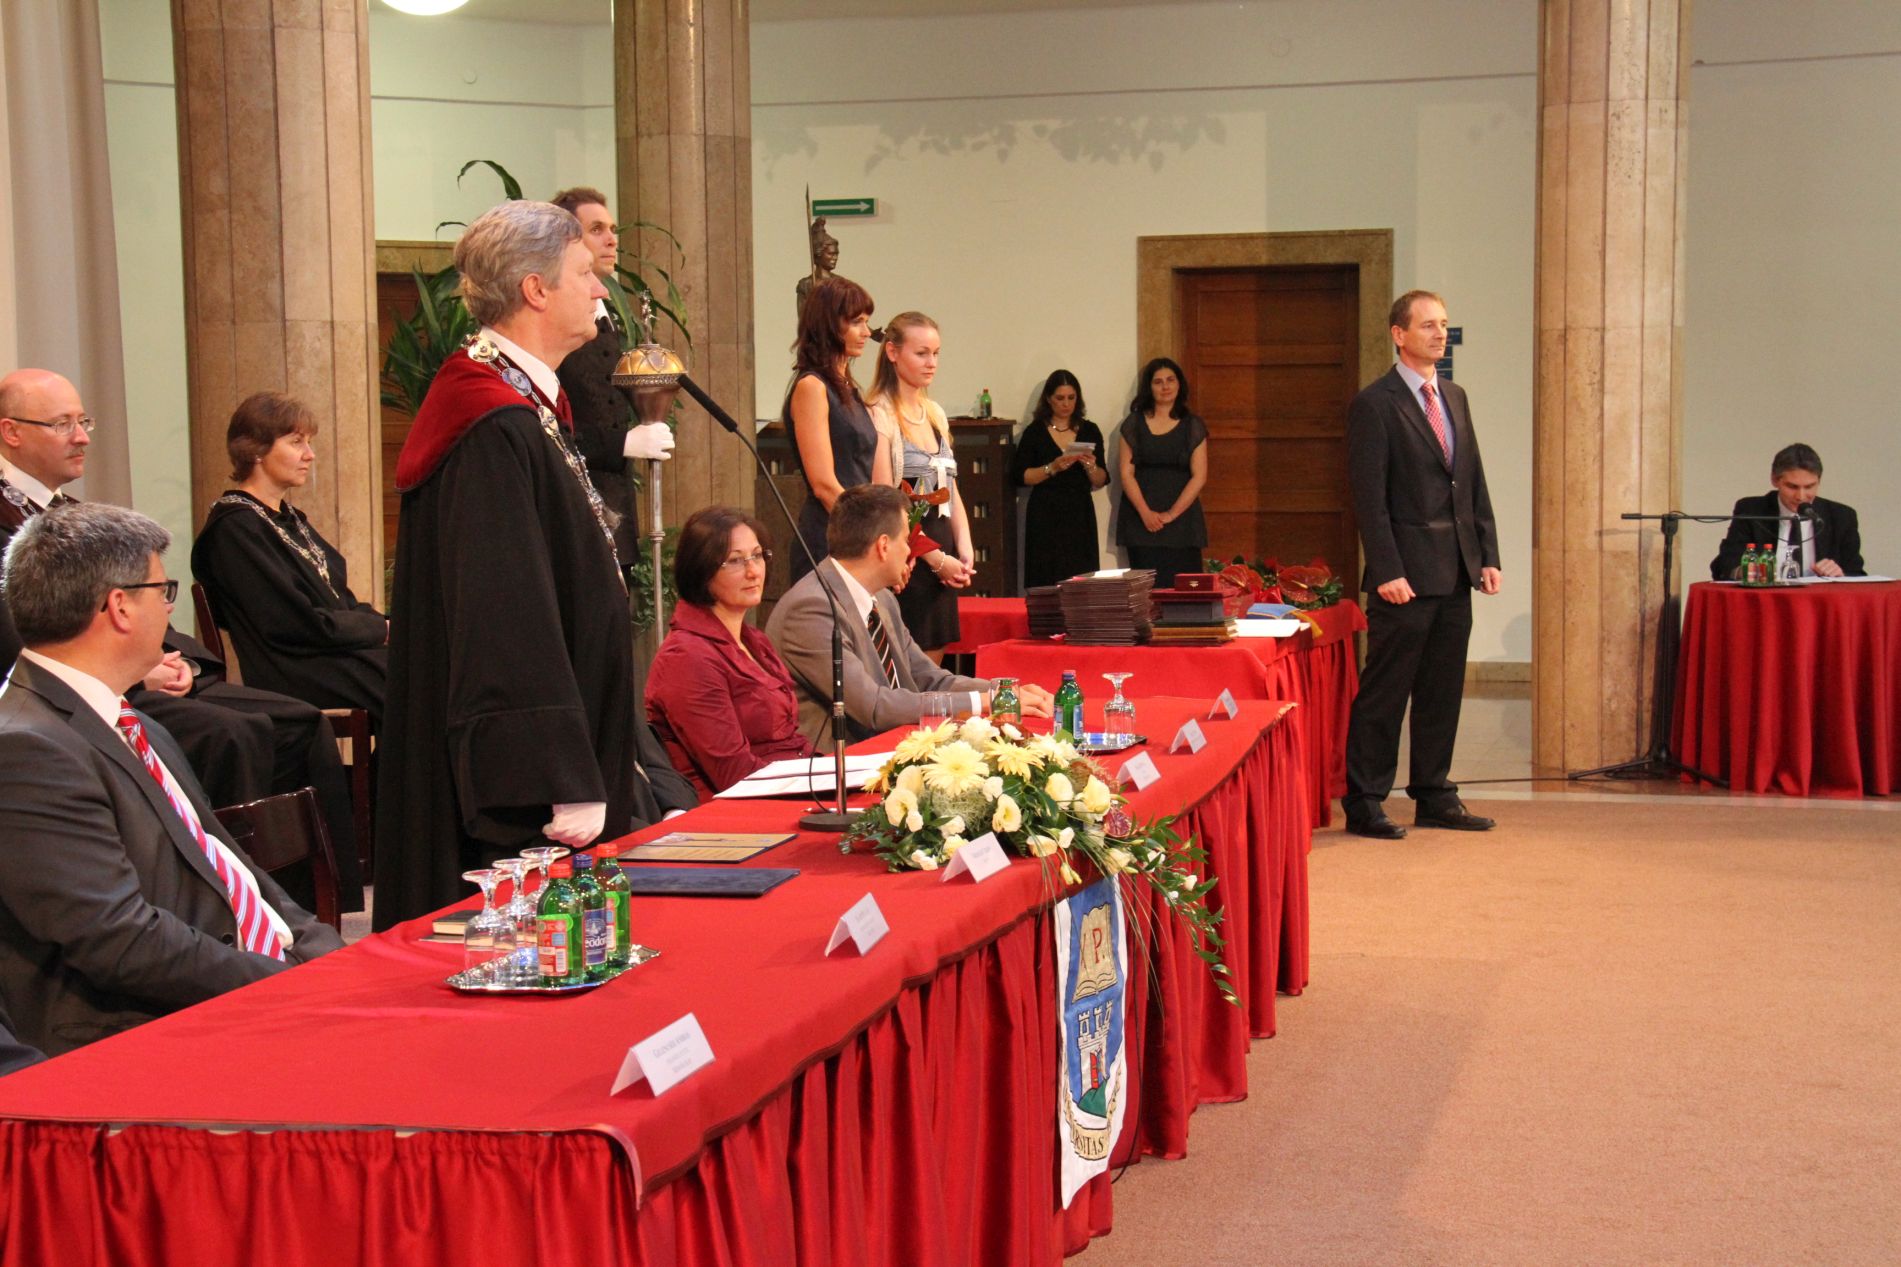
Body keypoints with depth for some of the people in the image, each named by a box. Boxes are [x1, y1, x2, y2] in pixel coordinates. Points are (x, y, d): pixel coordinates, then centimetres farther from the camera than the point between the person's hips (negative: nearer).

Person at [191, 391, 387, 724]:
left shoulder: (289, 518, 19)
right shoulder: (235, 528, -11)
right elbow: (302, 626, -16)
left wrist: (382, 623, -2)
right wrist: (382, 630, -7)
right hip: (297, 678, -9)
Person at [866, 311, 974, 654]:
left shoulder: (935, 413, 15)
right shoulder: (879, 415, -10)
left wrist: (964, 549, 5)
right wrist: (934, 557, -13)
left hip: (942, 556, 8)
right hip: (908, 558, -8)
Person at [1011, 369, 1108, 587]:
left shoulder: (1089, 431, 11)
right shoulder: (1035, 432, 3)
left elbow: (1101, 481, 11)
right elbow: (1018, 476, -4)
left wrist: (1091, 467, -10)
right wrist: (1052, 468, -15)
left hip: (1080, 515, 3)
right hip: (1045, 517, -2)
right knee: (1047, 583, -9)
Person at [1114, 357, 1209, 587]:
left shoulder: (1193, 426, 7)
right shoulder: (1134, 424, 8)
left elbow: (1199, 476, 1)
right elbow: (1126, 473, 2)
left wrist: (1171, 514, -9)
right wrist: (1145, 513, -11)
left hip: (1182, 519, 0)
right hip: (1141, 521, 0)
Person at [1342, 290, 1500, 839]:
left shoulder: (1454, 397, 15)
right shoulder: (1375, 404, -8)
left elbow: (1475, 482, 17)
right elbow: (1369, 497, -12)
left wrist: (1487, 556, 10)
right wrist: (1387, 571, -17)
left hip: (1455, 573, 7)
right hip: (1407, 575, -7)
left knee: (1443, 691, 12)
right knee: (1384, 692, -2)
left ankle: (1434, 797, 20)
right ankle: (1364, 803, 5)